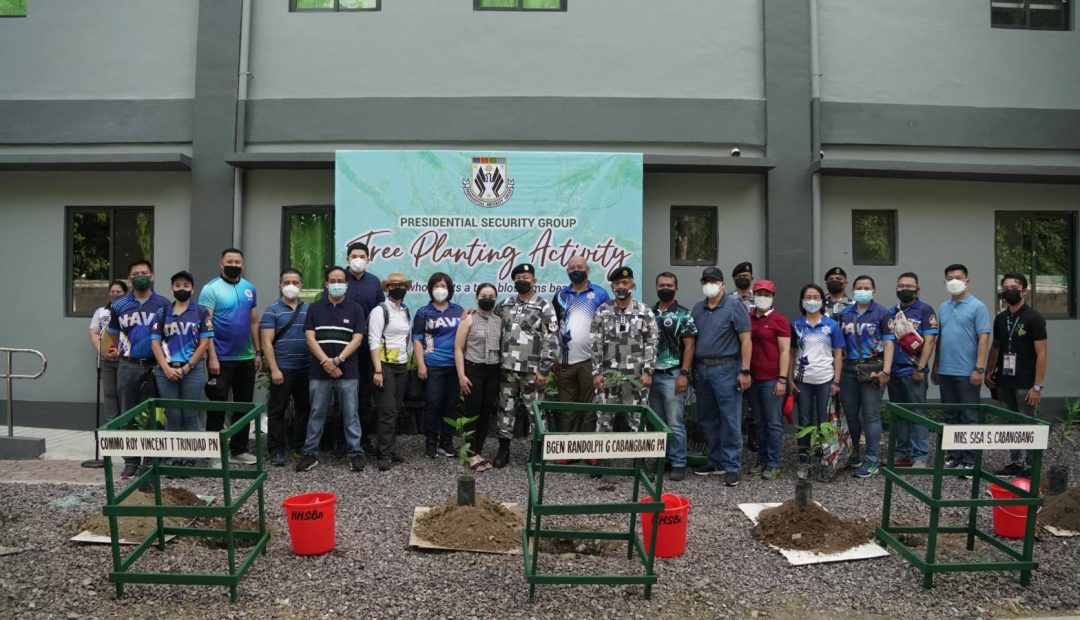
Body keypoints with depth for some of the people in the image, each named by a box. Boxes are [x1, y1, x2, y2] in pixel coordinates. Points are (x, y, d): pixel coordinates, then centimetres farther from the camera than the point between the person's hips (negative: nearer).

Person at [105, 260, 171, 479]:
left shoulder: (163, 305, 3)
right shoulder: (120, 305, 9)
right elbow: (113, 335, 16)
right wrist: (109, 351, 0)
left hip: (155, 366, -2)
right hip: (128, 366, 2)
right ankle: (131, 462, 12)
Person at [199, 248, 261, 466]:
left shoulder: (249, 288, 9)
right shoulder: (211, 289, -8)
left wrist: (258, 352, 9)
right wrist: (212, 357, -19)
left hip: (246, 358, 6)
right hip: (221, 358, -6)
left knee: (244, 405, 13)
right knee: (218, 406, 1)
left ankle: (239, 450, 24)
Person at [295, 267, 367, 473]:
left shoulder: (355, 309, 4)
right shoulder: (314, 309, 7)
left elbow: (357, 339, -3)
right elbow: (309, 338, -1)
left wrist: (338, 360, -14)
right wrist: (326, 362, -12)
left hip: (347, 371, -1)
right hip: (319, 371, 1)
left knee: (350, 414, 3)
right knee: (316, 414, 7)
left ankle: (356, 453, 10)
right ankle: (311, 453, 16)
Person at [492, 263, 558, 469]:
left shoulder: (544, 307, -5)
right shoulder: (505, 304, 9)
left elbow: (551, 341, -9)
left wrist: (544, 370, -13)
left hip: (532, 370, -4)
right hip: (507, 368, 4)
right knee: (505, 409, 10)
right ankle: (504, 450, 19)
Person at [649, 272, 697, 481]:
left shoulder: (684, 315, -2)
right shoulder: (649, 314, 11)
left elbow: (689, 346, -7)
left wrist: (684, 374, -15)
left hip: (672, 376, -5)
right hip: (652, 375, 5)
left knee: (675, 423, -3)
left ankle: (678, 464, 4)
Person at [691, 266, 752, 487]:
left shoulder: (734, 306, -3)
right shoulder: (697, 309, 12)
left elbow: (746, 340, -7)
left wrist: (745, 371, -12)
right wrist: (691, 369, 9)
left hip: (725, 368, -6)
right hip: (701, 369, 6)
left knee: (730, 420, -3)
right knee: (707, 419, 13)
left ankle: (731, 467, 3)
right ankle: (716, 461, 25)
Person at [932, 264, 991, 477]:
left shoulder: (977, 307, -5)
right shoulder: (943, 308, 12)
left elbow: (983, 339, -10)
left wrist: (979, 369, -16)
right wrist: (935, 367, 14)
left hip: (967, 372, -6)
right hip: (945, 371, 6)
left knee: (969, 417, 1)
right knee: (950, 416, 12)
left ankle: (970, 460, 7)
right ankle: (953, 455, 21)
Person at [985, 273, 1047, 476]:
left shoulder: (1034, 318, -7)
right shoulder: (1000, 318, 10)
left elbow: (1041, 354, -10)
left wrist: (1037, 386, -15)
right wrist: (990, 372, 7)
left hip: (1025, 385, -6)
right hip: (1004, 383, 6)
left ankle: (1030, 467, 8)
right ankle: (1015, 463, 20)